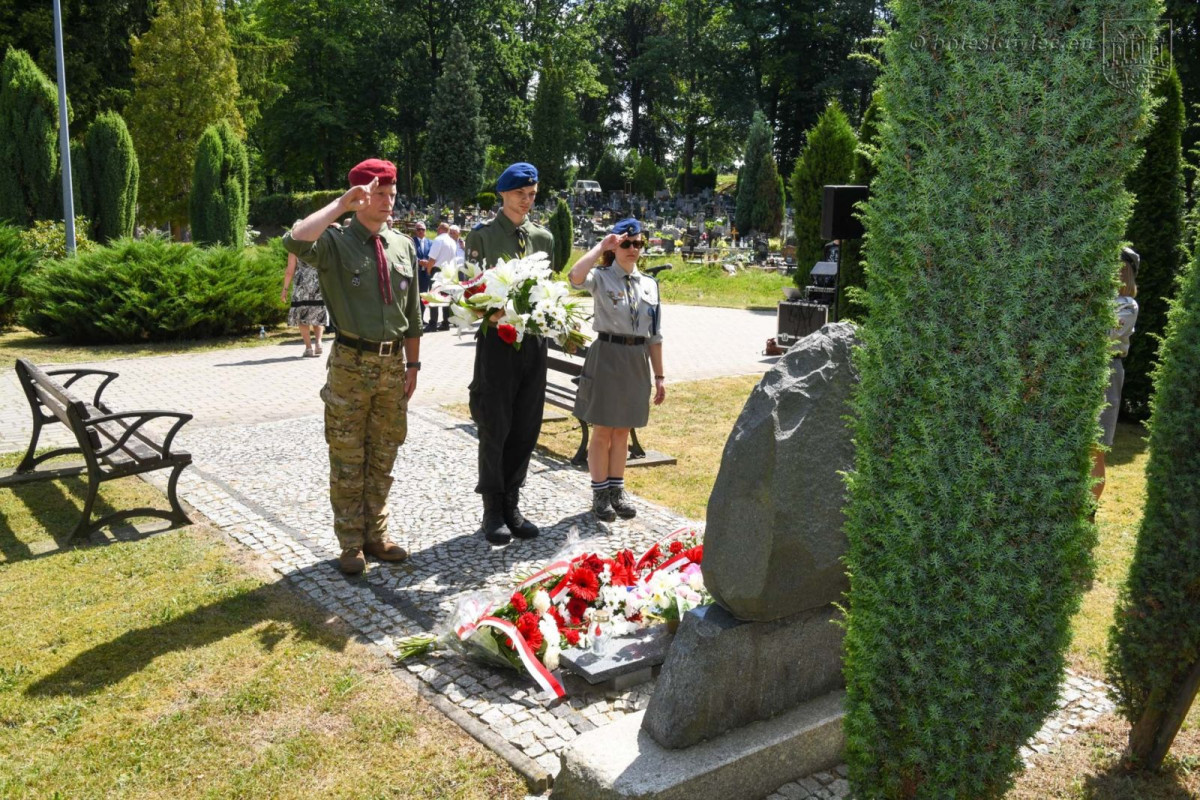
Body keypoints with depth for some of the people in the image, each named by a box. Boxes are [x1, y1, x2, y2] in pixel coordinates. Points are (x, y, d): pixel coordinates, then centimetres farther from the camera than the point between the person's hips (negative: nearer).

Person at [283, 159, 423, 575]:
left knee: (383, 455, 14)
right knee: (348, 458, 5)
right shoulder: (336, 241, -7)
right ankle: (351, 543, 19)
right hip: (351, 362, -4)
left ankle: (376, 535, 29)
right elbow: (296, 242, -32)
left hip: (393, 364, 5)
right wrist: (341, 205, -25)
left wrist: (413, 364, 11)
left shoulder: (404, 246, 8)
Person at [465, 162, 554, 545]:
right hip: (496, 339, -4)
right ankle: (493, 512, 13)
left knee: (526, 429, 8)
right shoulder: (482, 234, -1)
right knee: (495, 428, 1)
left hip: (534, 340, 4)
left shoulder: (543, 237, 12)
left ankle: (511, 505, 20)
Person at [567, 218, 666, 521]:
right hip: (607, 355, -4)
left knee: (623, 430, 13)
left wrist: (659, 376, 9)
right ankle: (600, 493, 16)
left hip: (637, 359, 4)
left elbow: (655, 334, 10)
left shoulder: (650, 284, 9)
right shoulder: (602, 277, -5)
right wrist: (601, 246, -20)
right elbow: (576, 277, -31)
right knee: (602, 431, 4)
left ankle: (616, 489, 25)